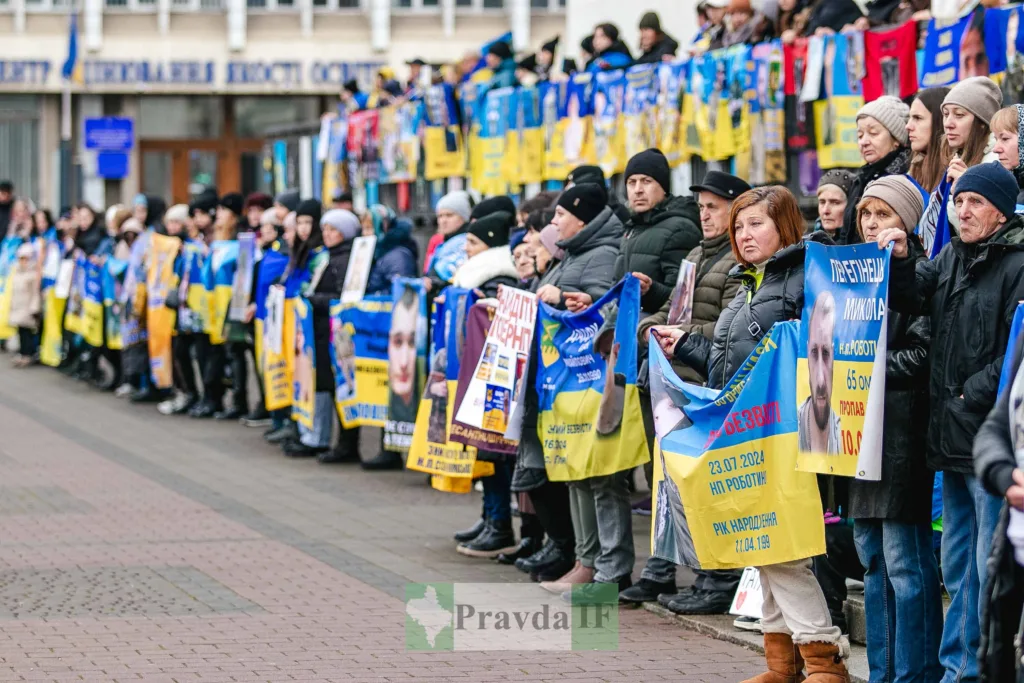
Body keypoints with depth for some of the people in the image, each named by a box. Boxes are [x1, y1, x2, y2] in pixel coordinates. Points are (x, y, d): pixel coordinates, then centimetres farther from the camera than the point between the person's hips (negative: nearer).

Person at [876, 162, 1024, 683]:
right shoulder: (951, 258, 15)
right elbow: (911, 299, 6)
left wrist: (974, 395, -14)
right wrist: (899, 262, -11)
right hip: (952, 439, 8)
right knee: (957, 565, 15)